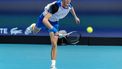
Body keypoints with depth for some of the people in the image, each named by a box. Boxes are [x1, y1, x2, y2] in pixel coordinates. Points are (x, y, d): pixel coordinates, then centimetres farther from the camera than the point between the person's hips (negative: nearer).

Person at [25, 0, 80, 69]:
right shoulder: (56, 6, -43)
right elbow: (45, 20, -50)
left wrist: (75, 17, 14)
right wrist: (54, 30, -58)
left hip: (54, 22, 2)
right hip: (44, 19, -2)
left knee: (54, 44, -12)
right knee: (35, 31, 30)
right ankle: (33, 27, 69)